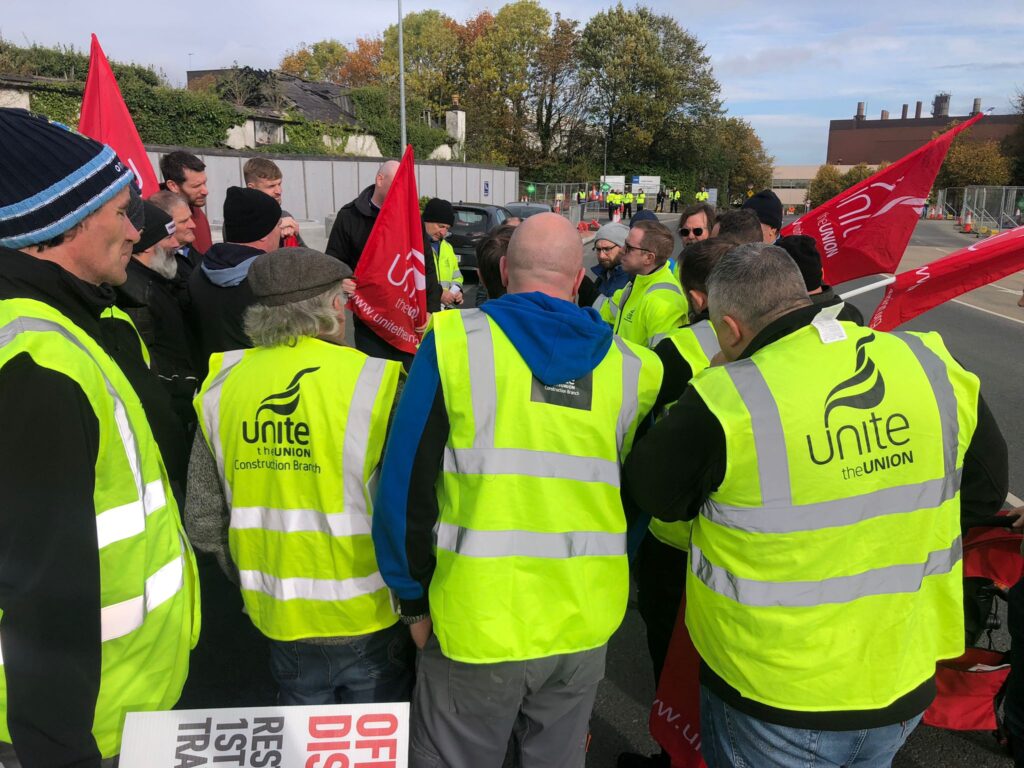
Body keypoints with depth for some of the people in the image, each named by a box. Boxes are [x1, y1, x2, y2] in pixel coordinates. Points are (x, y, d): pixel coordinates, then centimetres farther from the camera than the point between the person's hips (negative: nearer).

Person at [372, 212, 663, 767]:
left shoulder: (455, 343, -10)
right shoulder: (629, 367, -1)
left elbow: (406, 483, -9)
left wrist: (414, 601, 2)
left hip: (476, 624, -3)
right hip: (585, 627, 4)